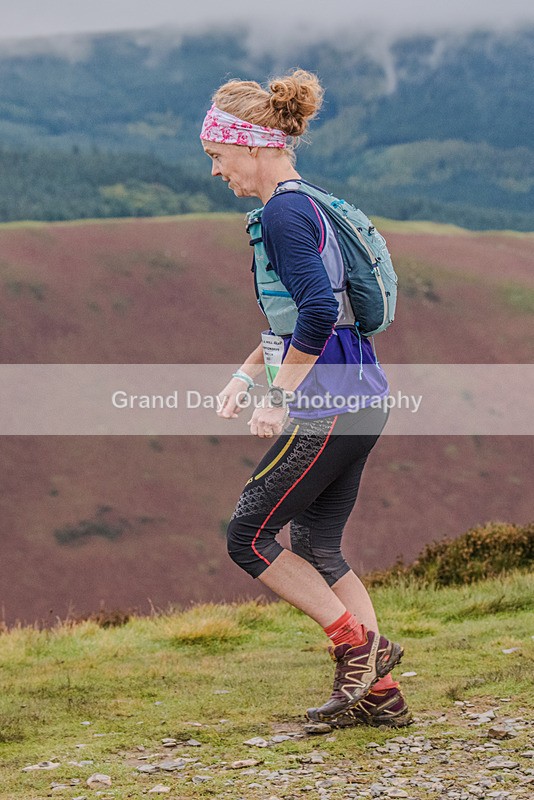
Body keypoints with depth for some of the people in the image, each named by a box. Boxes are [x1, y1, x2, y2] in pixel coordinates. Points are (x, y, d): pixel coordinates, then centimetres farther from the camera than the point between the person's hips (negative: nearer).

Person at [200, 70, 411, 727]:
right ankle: (379, 690, 13)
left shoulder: (283, 212, -14)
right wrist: (246, 372, 22)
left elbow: (318, 312, -25)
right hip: (360, 401, 10)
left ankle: (357, 643, -1)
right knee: (316, 548, 14)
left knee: (249, 536, -1)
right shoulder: (308, 205, 17)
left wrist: (280, 396, -18)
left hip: (328, 406, -10)